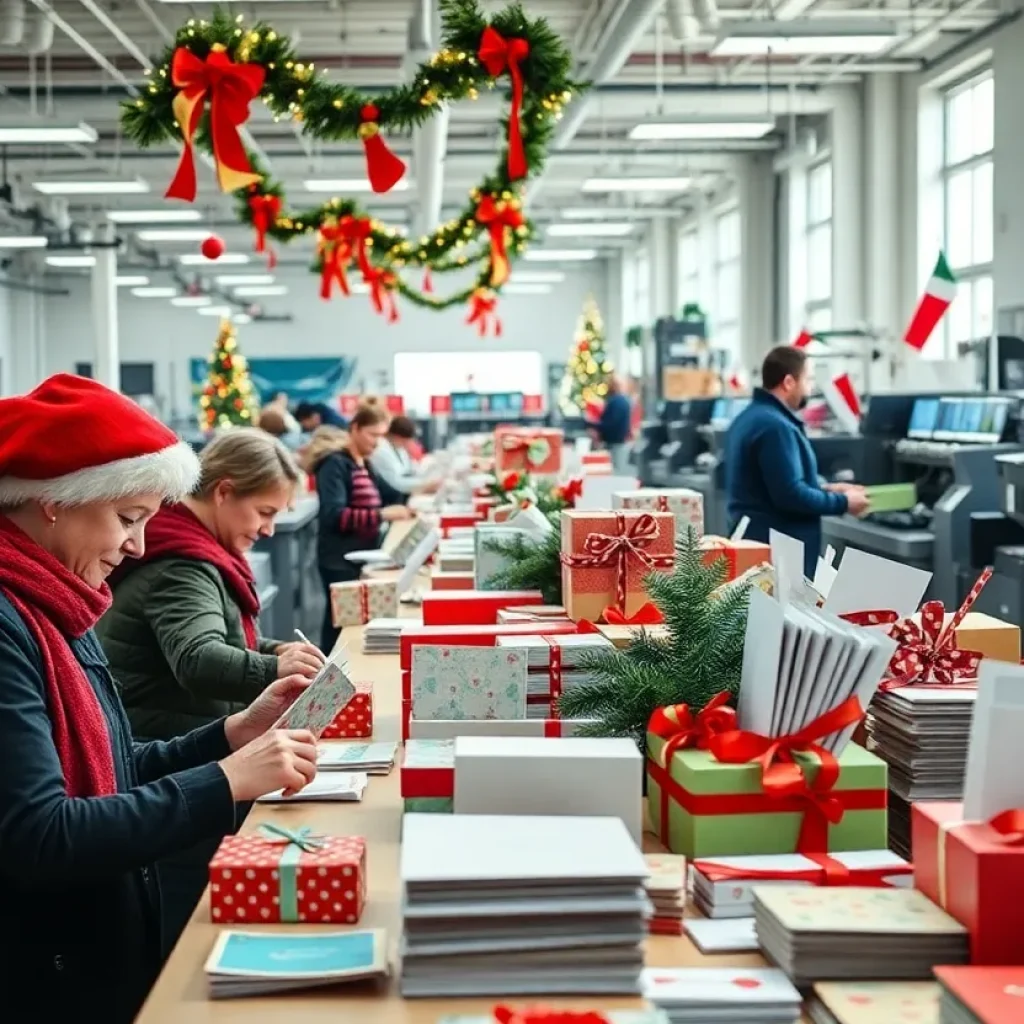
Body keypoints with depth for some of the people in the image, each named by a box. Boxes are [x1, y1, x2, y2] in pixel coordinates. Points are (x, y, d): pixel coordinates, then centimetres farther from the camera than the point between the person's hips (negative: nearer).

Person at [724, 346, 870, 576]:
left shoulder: (750, 417, 14)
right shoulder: (775, 426, -20)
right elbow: (790, 495, -24)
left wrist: (824, 490, 16)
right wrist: (843, 503, -11)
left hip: (756, 539, 11)